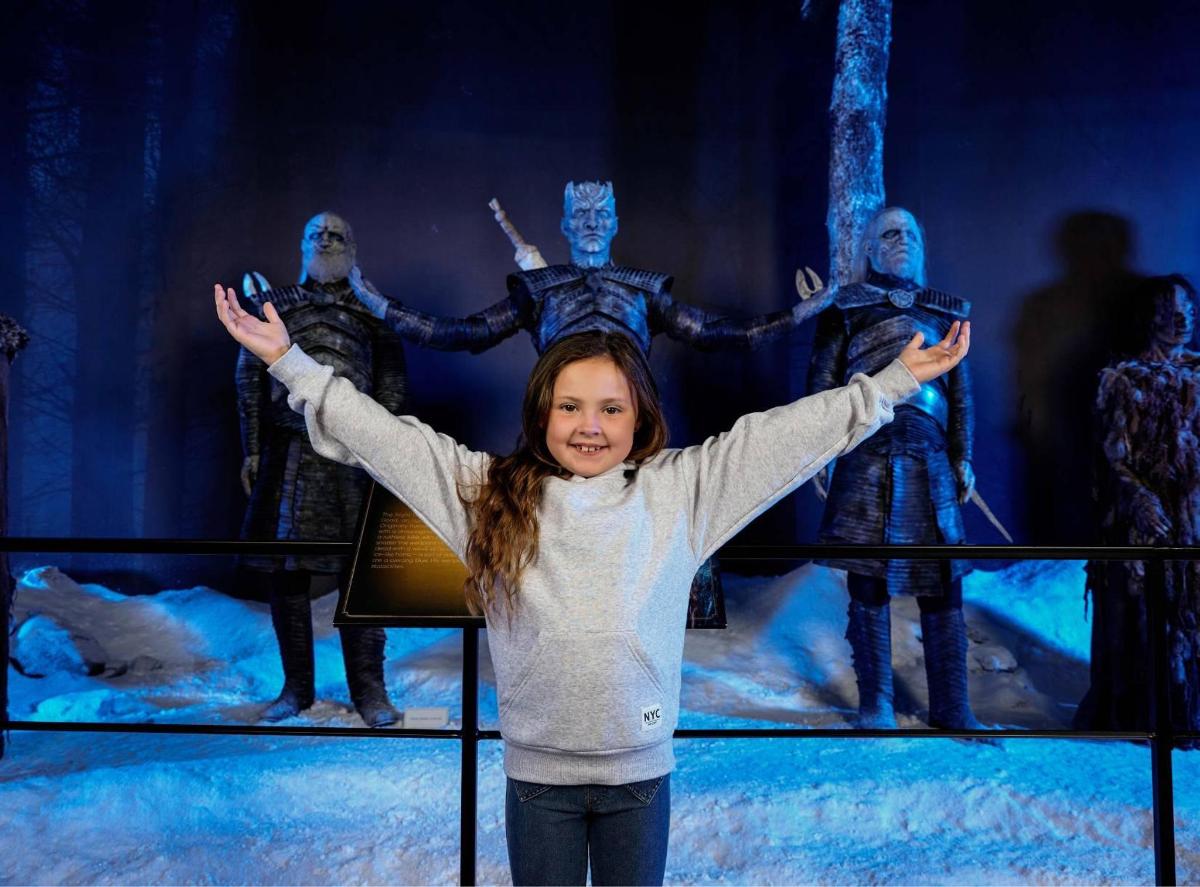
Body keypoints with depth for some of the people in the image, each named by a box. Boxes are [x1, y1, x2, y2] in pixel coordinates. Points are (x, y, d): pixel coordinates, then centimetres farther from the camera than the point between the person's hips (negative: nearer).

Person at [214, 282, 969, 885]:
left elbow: (788, 434, -4)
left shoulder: (681, 490, -4)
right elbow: (383, 436, -4)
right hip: (537, 773, 0)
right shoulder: (489, 494, -4)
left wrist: (894, 383, -4)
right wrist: (291, 362, -6)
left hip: (641, 771, 0)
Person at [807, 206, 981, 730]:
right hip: (867, 454, -2)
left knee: (943, 582, 2)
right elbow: (822, 382, 5)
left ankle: (951, 707, 12)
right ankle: (875, 704, 12)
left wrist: (963, 458, 8)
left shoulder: (946, 311, 17)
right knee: (868, 581, 1)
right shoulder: (847, 307, 9)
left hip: (930, 459, 3)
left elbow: (961, 390, 15)